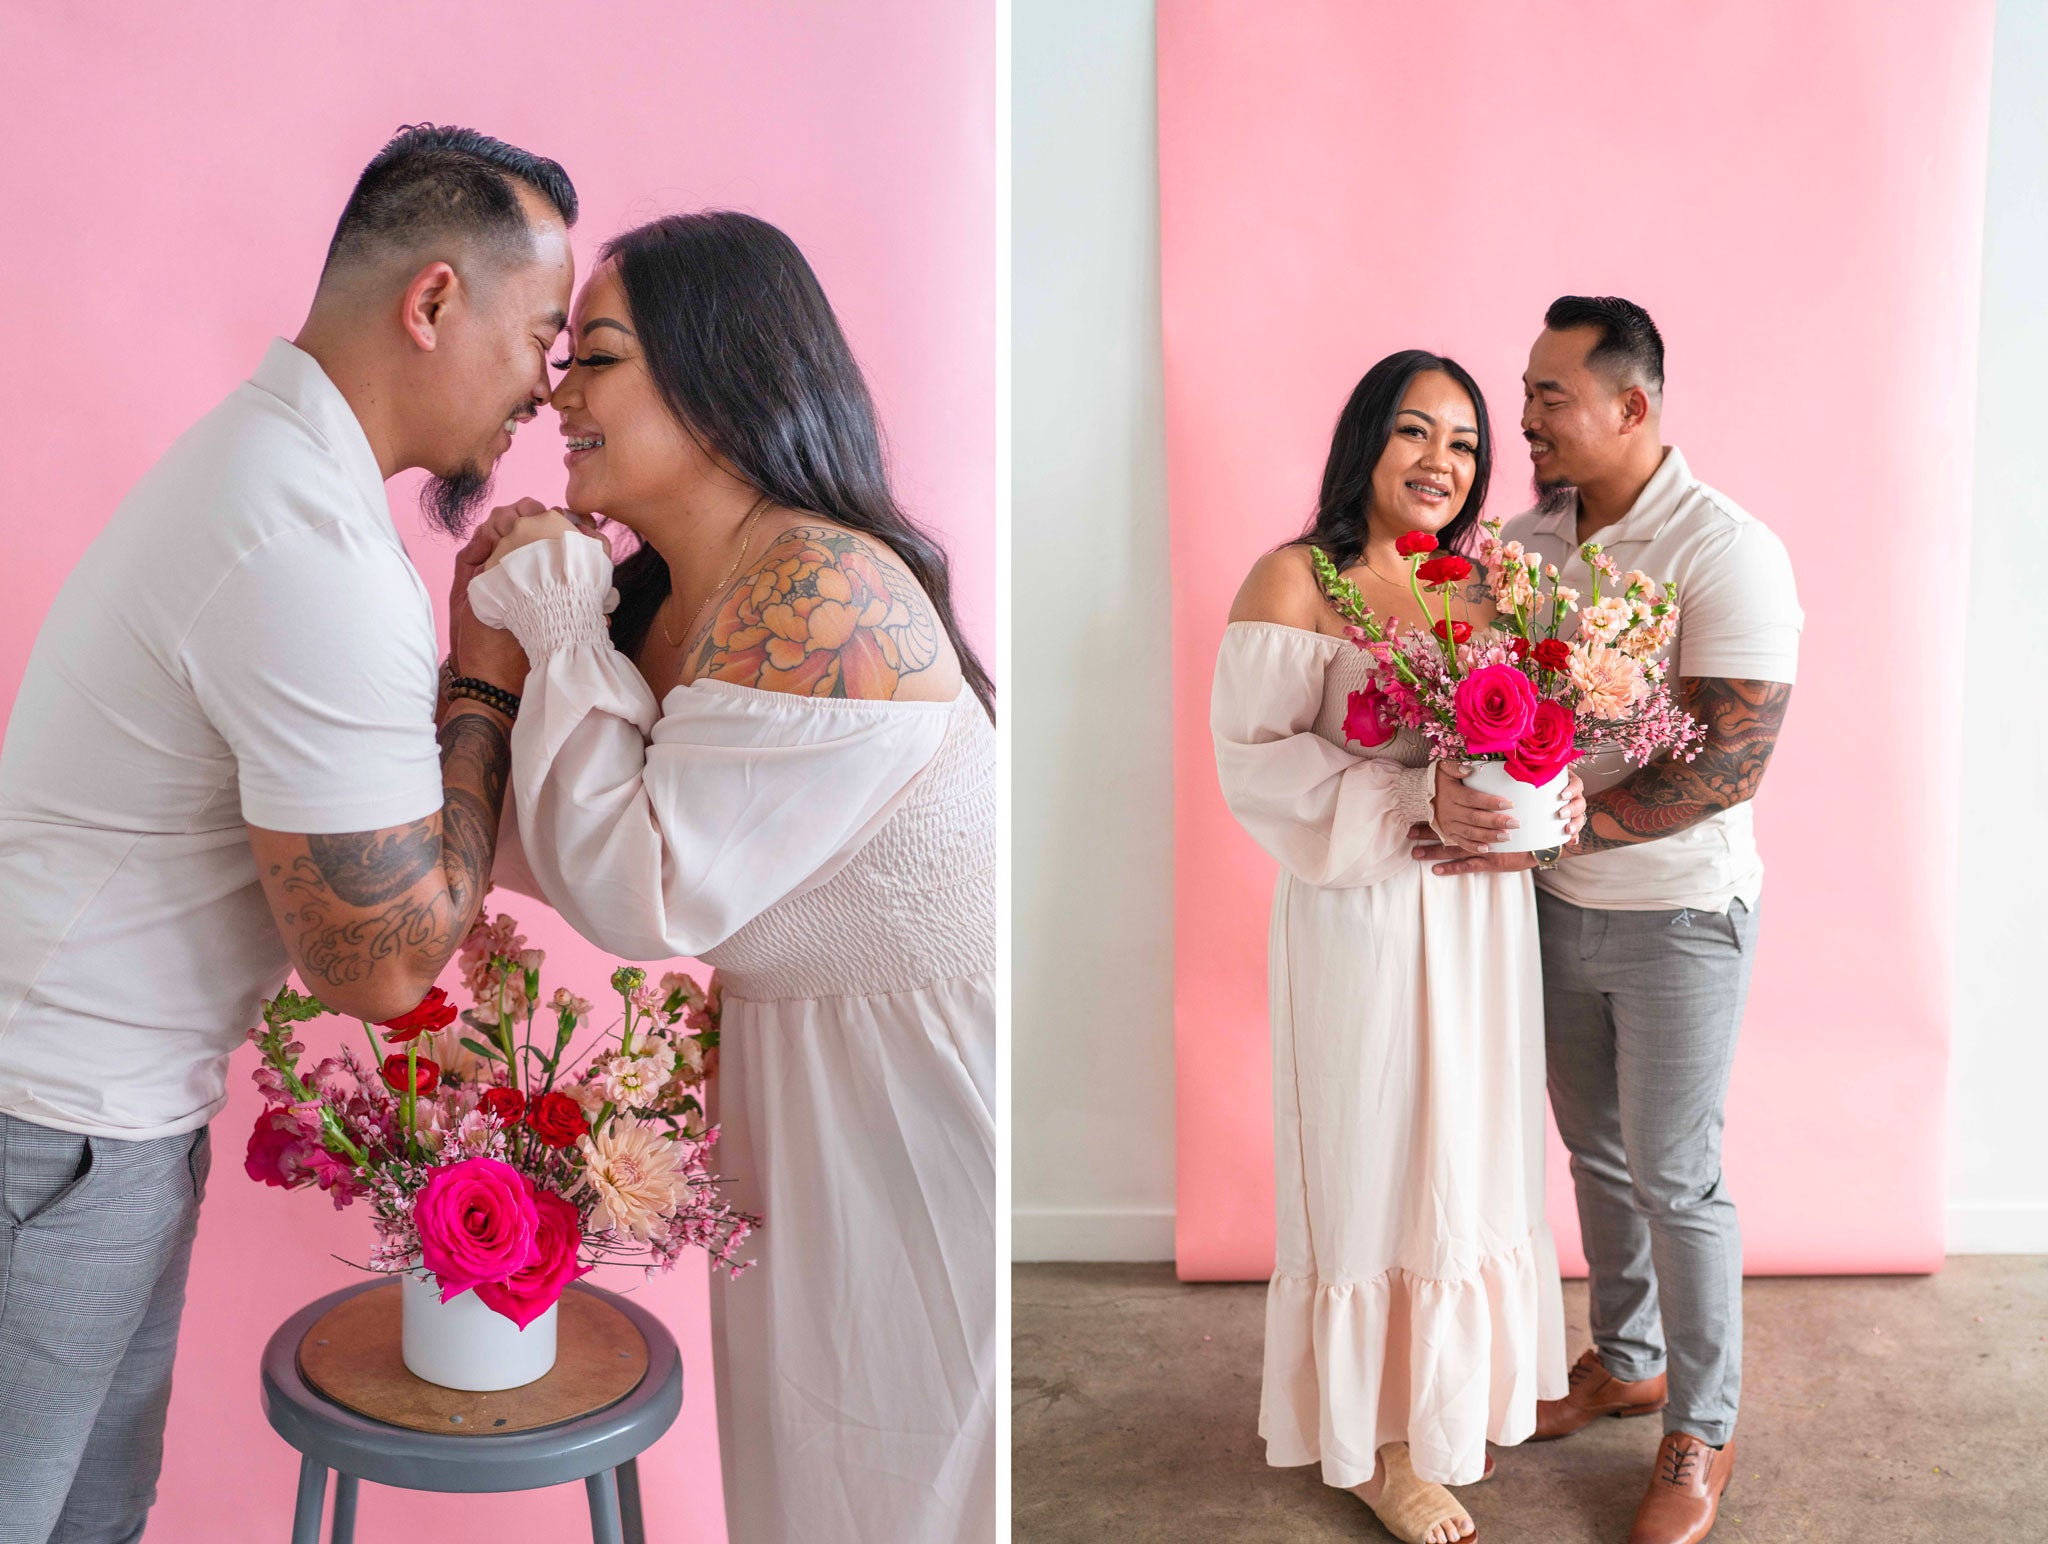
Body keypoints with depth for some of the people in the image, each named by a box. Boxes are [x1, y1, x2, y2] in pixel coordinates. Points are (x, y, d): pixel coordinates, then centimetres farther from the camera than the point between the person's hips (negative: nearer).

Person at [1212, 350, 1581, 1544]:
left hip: (1484, 915, 6)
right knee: (1375, 1167, 5)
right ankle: (1377, 1443, 23)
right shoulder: (1295, 581, -9)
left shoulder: (1485, 587, 10)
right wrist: (1414, 800, -26)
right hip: (1363, 918, -6)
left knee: (1470, 1158, 16)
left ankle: (1455, 1396, 37)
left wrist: (1559, 795, -9)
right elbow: (1253, 758, -15)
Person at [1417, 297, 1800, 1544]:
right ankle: (1627, 1360, 39)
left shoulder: (1728, 551, -18)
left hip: (1679, 914, -6)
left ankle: (1703, 1431, 23)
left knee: (1676, 1178, 4)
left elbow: (1728, 766, -24)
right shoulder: (1525, 539, 2)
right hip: (1558, 905, 6)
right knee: (1597, 1149, 18)